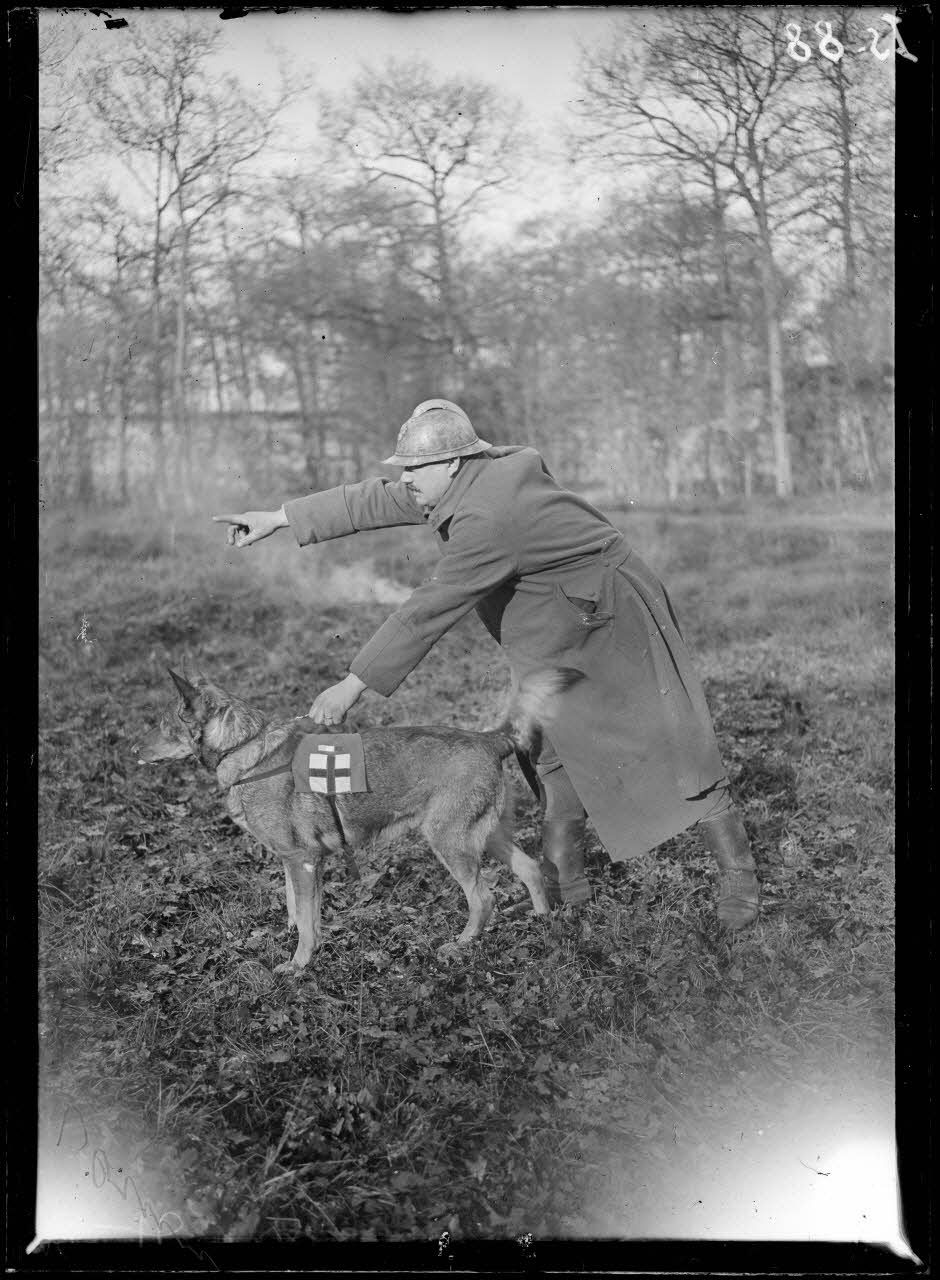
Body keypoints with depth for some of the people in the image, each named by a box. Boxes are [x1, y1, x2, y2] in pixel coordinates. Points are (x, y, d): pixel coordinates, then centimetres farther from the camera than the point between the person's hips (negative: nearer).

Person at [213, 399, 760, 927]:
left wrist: (355, 685, -27)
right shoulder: (464, 482, -3)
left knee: (671, 745, -5)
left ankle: (740, 875, 5)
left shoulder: (487, 518, -32)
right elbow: (376, 500, 6)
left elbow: (427, 613, -32)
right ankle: (564, 879, 19)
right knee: (557, 749, 10)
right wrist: (280, 518, 8)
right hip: (557, 638, 10)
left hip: (614, 622, -10)